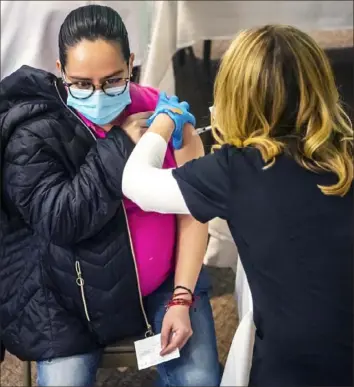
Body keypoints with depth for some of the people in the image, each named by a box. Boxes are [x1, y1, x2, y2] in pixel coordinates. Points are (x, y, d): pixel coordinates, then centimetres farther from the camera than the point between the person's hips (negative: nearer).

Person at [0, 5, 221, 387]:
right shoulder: (34, 132, -14)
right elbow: (57, 219, -25)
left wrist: (181, 298, -11)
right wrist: (120, 146, -24)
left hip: (164, 283, 2)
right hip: (72, 298, -1)